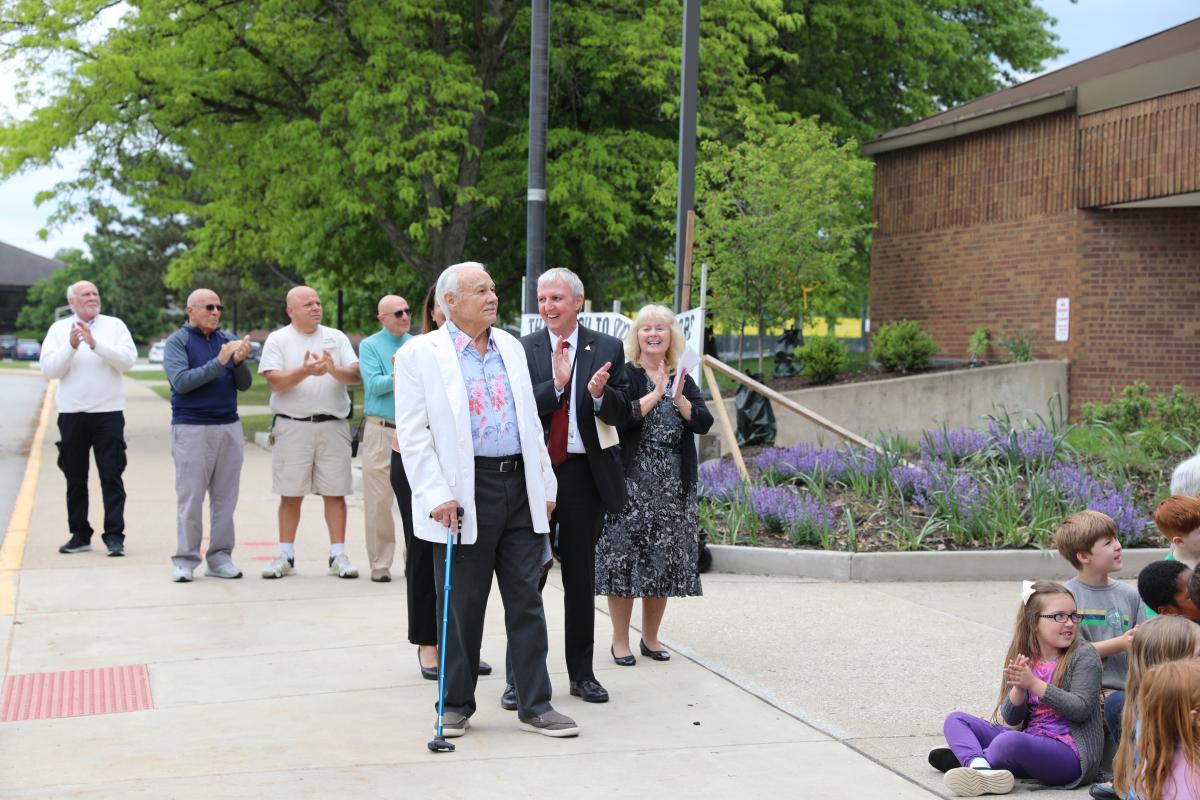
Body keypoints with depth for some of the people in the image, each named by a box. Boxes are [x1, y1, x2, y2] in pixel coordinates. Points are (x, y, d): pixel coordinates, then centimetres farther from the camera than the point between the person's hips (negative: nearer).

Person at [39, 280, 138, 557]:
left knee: (112, 477, -4)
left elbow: (128, 359, -11)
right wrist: (71, 346, -17)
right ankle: (80, 535, 18)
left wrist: (94, 343, -19)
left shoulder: (115, 326, 4)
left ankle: (114, 536, -2)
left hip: (108, 412, -2)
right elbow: (49, 369, -3)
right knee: (75, 479, 9)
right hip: (71, 413, 2)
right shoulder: (59, 329, 6)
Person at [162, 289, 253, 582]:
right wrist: (219, 362, -21)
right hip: (192, 428, -4)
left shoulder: (227, 340, 10)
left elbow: (244, 385, 5)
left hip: (229, 426, 4)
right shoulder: (177, 342, -1)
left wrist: (239, 361, -14)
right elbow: (181, 382, -15)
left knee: (225, 498, 5)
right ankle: (185, 561, 5)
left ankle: (220, 558, 12)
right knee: (190, 499, -1)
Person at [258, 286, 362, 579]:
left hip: (333, 425, 2)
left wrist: (334, 370, -17)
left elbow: (356, 375, 2)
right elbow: (274, 381, -7)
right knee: (290, 494, 4)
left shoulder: (336, 338, 11)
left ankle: (338, 555, 8)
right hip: (292, 426, -1)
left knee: (335, 493, 2)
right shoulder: (277, 340, 5)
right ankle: (285, 556, 13)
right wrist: (305, 371, -20)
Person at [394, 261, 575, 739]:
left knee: (527, 601, 7)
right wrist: (437, 495, -15)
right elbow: (412, 434, -7)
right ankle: (455, 706, 19)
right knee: (461, 606, 4)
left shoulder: (511, 347, 14)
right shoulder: (420, 355, -3)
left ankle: (535, 706, 14)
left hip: (520, 487, 5)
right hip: (466, 493, -5)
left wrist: (545, 484, 14)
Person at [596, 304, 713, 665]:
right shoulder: (625, 375, -1)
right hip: (631, 482, -4)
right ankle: (620, 640, 7)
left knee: (664, 560, 7)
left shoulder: (683, 379, 12)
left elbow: (704, 422, 0)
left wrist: (679, 399, -15)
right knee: (625, 557, -3)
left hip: (674, 485, 4)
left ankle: (650, 637, 19)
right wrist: (656, 393, -19)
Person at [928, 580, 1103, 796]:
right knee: (956, 720, 2)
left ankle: (967, 756, -4)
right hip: (1029, 740, 7)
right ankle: (980, 769, -26)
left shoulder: (1084, 655, -4)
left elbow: (1081, 709, -14)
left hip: (1070, 753, -6)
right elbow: (1011, 719, 2)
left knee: (1010, 740, -35)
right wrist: (1019, 688, -18)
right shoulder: (1024, 659, 8)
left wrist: (1034, 684, -21)